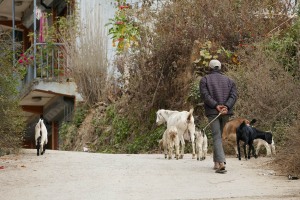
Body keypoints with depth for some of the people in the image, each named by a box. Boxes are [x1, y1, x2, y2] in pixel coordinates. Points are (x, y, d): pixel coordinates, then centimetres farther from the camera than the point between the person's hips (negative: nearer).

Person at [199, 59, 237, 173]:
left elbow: (205, 95, -10)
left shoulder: (204, 80, 5)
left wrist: (216, 106, -14)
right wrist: (227, 107, -12)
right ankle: (216, 162, 21)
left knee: (217, 137, -8)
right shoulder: (229, 80, 14)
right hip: (226, 112, 3)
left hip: (212, 112, -3)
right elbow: (234, 95, -1)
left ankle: (221, 162, -26)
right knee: (219, 136, 17)